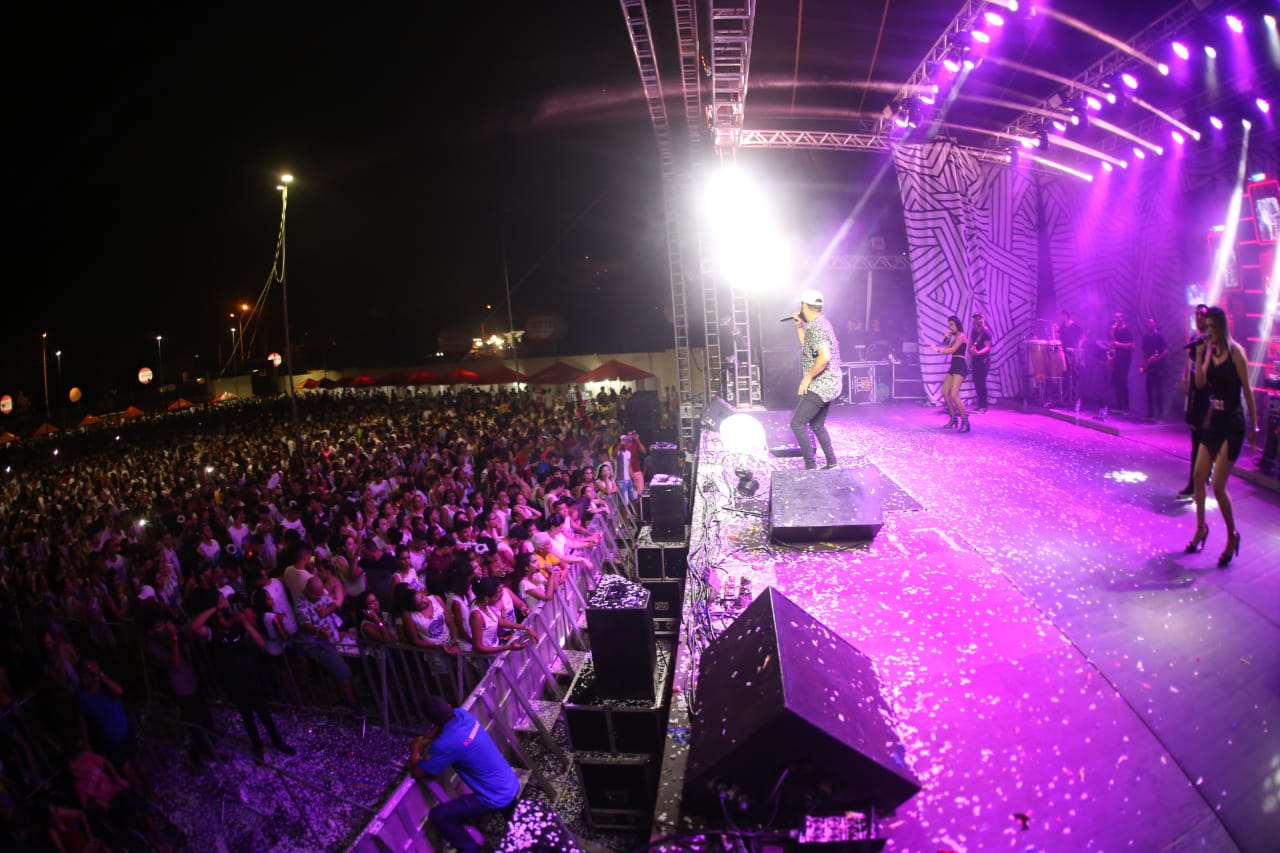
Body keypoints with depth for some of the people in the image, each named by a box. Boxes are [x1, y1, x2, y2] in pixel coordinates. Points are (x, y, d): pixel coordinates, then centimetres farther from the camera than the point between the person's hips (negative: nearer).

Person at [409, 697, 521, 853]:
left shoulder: (445, 744, -26)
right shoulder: (462, 714, -5)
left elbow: (417, 773, -12)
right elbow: (442, 724, 19)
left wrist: (415, 750, 5)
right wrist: (425, 739, 3)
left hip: (497, 799, -8)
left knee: (436, 815, -1)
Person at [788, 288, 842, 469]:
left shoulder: (816, 327, -20)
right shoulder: (820, 324, 13)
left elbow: (825, 357, -32)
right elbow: (806, 344, 30)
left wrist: (808, 377, -22)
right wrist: (799, 325, 17)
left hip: (819, 386, -10)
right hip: (826, 385, 10)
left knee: (797, 423, -9)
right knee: (817, 425, 19)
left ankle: (811, 467, -7)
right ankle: (831, 463, 21)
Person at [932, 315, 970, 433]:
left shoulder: (961, 335, -8)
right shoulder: (955, 337, 19)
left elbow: (952, 350, -19)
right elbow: (948, 349, 14)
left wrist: (937, 349, -12)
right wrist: (947, 338, 5)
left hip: (960, 366, -10)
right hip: (953, 366, 10)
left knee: (954, 394, -19)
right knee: (945, 392, 7)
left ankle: (965, 422, -15)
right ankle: (954, 418, 17)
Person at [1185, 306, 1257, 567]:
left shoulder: (1235, 351, -13)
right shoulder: (1210, 351, 4)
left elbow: (1247, 389, -10)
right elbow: (1200, 382, -4)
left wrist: (1253, 426, -7)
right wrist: (1199, 355, -13)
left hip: (1232, 423, -6)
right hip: (1213, 420, 6)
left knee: (1218, 485, -7)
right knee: (1199, 477, 8)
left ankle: (1232, 536, 13)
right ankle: (1201, 528, 26)